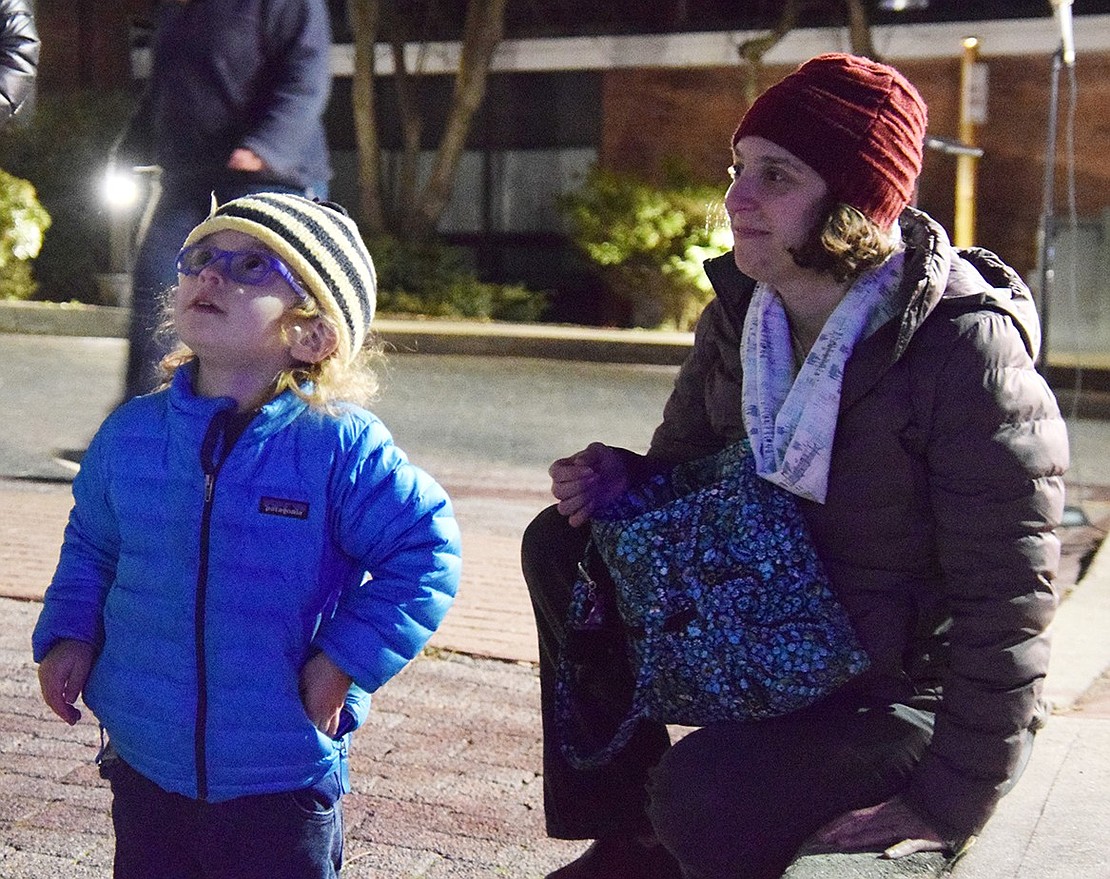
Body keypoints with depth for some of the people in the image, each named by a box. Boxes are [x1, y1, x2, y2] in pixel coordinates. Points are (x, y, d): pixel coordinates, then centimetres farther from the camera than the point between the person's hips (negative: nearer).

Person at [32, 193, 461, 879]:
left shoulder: (340, 447, -16)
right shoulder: (130, 433, 0)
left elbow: (424, 552, -10)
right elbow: (91, 545, 15)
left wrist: (346, 658, -14)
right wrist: (68, 633, 1)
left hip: (283, 778, -4)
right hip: (145, 766, 4)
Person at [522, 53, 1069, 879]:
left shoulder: (966, 353, -24)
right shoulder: (740, 315, -2)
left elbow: (1008, 608, -22)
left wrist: (948, 805, -21)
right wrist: (619, 477, -11)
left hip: (915, 691, -7)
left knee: (706, 792, -30)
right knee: (564, 549, -3)